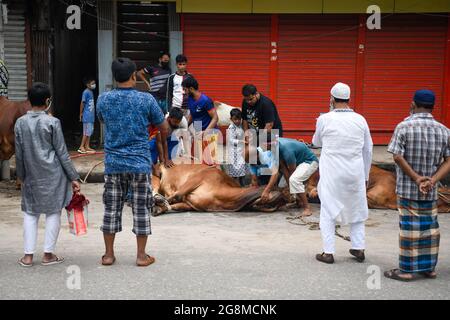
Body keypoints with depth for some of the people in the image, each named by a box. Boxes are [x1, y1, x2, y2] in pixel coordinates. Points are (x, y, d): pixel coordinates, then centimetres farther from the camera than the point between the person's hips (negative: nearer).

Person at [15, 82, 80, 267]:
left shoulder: (20, 123, 1)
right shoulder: (52, 122, -9)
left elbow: (19, 154, 6)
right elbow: (62, 153, -7)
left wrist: (21, 176, 18)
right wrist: (73, 177, -2)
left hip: (31, 176, 3)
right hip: (53, 175, -3)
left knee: (30, 213, 12)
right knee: (53, 212, 6)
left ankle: (28, 255, 10)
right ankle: (48, 254, 9)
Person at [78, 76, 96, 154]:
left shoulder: (91, 92, 13)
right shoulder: (86, 92, -13)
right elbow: (82, 103, -12)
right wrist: (81, 113, -9)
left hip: (91, 115, 9)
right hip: (87, 115, -9)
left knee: (90, 131, 10)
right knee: (87, 131, -7)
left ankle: (87, 147, 15)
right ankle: (81, 147, -2)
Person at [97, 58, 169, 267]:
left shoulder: (103, 99, -1)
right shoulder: (146, 99, -8)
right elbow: (164, 128, 2)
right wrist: (161, 141, 23)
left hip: (113, 163, 2)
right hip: (140, 163, -2)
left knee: (112, 208, 11)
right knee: (141, 209, 7)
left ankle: (109, 254, 18)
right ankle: (141, 256, 13)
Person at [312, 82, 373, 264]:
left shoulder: (325, 119, -8)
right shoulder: (360, 120, 1)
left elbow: (316, 143, 9)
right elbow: (368, 150, 8)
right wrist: (365, 175, 17)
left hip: (332, 174, -3)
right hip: (355, 174, 3)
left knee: (328, 211, 8)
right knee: (356, 209, 18)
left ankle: (328, 252, 7)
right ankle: (359, 249, 22)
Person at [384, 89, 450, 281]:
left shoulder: (404, 127, -10)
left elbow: (398, 157, -16)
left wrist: (416, 178, -12)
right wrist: (432, 180, -9)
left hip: (407, 189, -4)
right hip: (431, 192, 4)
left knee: (409, 227, 1)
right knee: (430, 227, 13)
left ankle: (407, 270, 7)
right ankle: (429, 268, 21)